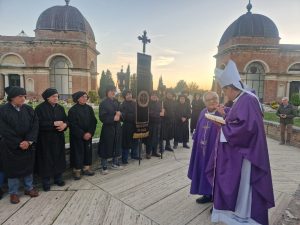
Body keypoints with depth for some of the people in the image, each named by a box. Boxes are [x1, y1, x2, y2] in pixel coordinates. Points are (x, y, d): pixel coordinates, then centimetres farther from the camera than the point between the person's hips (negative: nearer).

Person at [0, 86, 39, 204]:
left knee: (28, 167, 13)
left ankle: (29, 188, 30)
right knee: (12, 169, 8)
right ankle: (13, 193, 25)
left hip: (28, 145, 3)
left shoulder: (29, 109, 0)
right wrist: (18, 143, -15)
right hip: (10, 147, -3)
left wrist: (28, 141, -15)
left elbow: (35, 126, -4)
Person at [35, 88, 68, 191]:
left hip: (58, 138, 5)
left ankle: (58, 178, 25)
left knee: (59, 158, 10)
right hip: (45, 139, -5)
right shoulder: (40, 108, -8)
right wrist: (54, 123, -23)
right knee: (46, 160, 3)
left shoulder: (60, 108, 8)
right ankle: (46, 182, 16)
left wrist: (64, 125, -14)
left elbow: (66, 119, 9)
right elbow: (39, 123, -16)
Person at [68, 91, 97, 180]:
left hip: (88, 135, 4)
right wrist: (82, 134, -16)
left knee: (88, 151, 9)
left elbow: (94, 121, 2)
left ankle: (86, 168, 23)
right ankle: (77, 171, 15)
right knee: (78, 152, 2)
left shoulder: (89, 108, 4)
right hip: (77, 136, -4)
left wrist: (90, 133, -11)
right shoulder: (73, 110, -9)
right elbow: (72, 124, -12)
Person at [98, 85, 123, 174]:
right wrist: (113, 118, -19)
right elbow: (102, 117, -13)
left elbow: (120, 112, 14)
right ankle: (104, 167, 14)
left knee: (117, 146, 14)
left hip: (117, 128, 6)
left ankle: (115, 163, 31)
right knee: (106, 147, 1)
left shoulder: (116, 102, 9)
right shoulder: (103, 103, -8)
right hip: (107, 128, -6)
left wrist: (119, 114, -9)